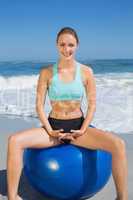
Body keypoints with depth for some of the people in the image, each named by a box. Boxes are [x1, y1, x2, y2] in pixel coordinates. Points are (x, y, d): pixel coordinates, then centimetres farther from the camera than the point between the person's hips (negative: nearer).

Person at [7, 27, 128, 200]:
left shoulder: (86, 71, -3)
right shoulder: (46, 72, -3)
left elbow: (92, 104, 0)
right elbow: (39, 105, -2)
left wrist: (83, 130, -10)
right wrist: (49, 131, -12)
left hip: (78, 126, 0)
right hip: (54, 127, 1)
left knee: (119, 144, -25)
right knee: (14, 141, -25)